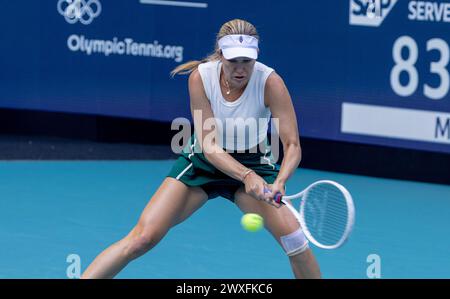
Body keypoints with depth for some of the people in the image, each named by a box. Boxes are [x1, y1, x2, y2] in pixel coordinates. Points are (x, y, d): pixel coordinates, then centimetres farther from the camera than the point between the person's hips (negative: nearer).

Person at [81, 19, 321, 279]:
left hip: (254, 164, 0)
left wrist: (278, 183, -44)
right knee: (143, 238, -14)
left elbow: (293, 146, -24)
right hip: (202, 162, 0)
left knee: (293, 237, -21)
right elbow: (209, 147, -23)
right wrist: (247, 177, -40)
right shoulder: (201, 77, -22)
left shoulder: (270, 82, -24)